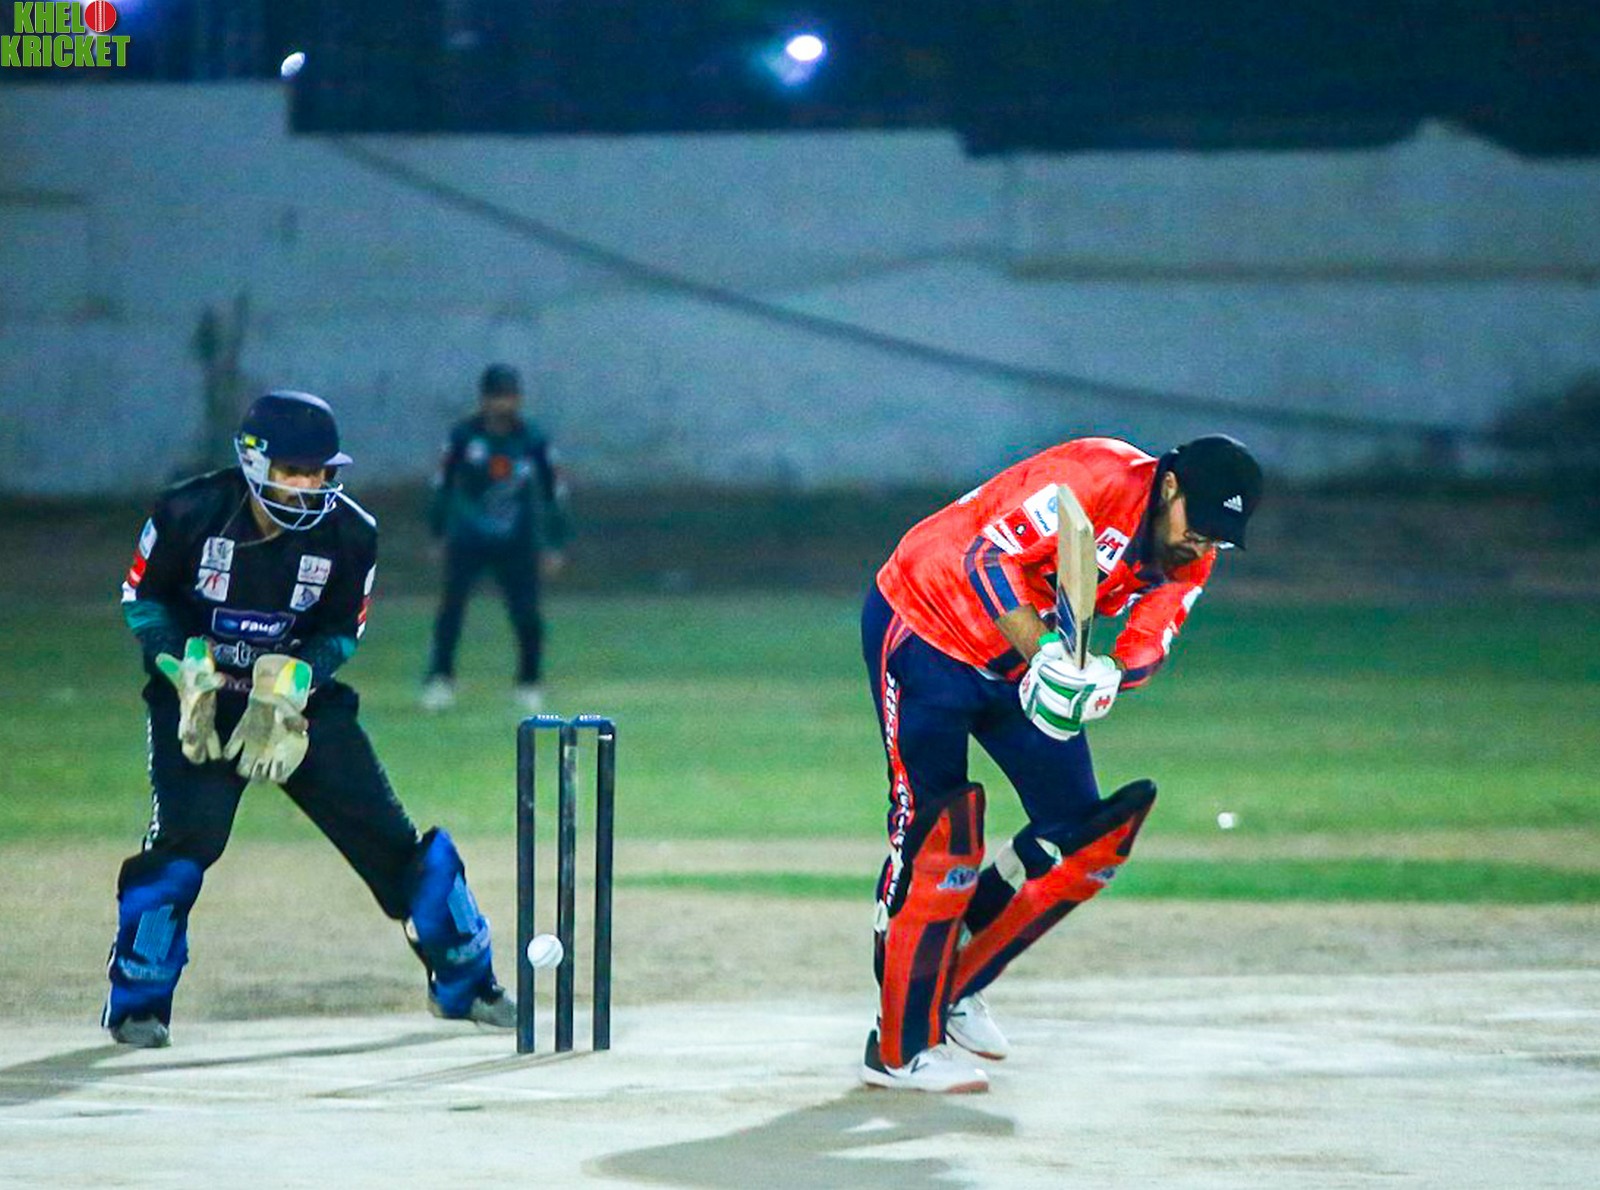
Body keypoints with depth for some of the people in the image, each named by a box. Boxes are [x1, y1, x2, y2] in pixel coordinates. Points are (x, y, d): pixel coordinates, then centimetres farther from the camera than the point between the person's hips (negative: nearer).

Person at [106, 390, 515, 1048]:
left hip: (299, 695, 3)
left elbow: (340, 633, 2)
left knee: (387, 836, 0)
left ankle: (464, 980, 17)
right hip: (198, 697, -3)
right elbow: (142, 598, -3)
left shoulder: (348, 533, -9)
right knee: (186, 837, -21)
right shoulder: (191, 512, -15)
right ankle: (136, 1002, -7)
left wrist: (288, 686, -16)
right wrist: (188, 670, -17)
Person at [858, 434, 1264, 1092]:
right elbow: (991, 556, -31)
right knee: (936, 831, -14)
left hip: (1017, 661, 8)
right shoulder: (1099, 475, -27)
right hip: (923, 624, -8)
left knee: (1083, 832, 3)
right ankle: (901, 1049, -8)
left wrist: (1109, 676, -35)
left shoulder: (1190, 558, -3)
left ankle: (954, 985, 17)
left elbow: (1146, 646, -12)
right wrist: (1045, 652, -41)